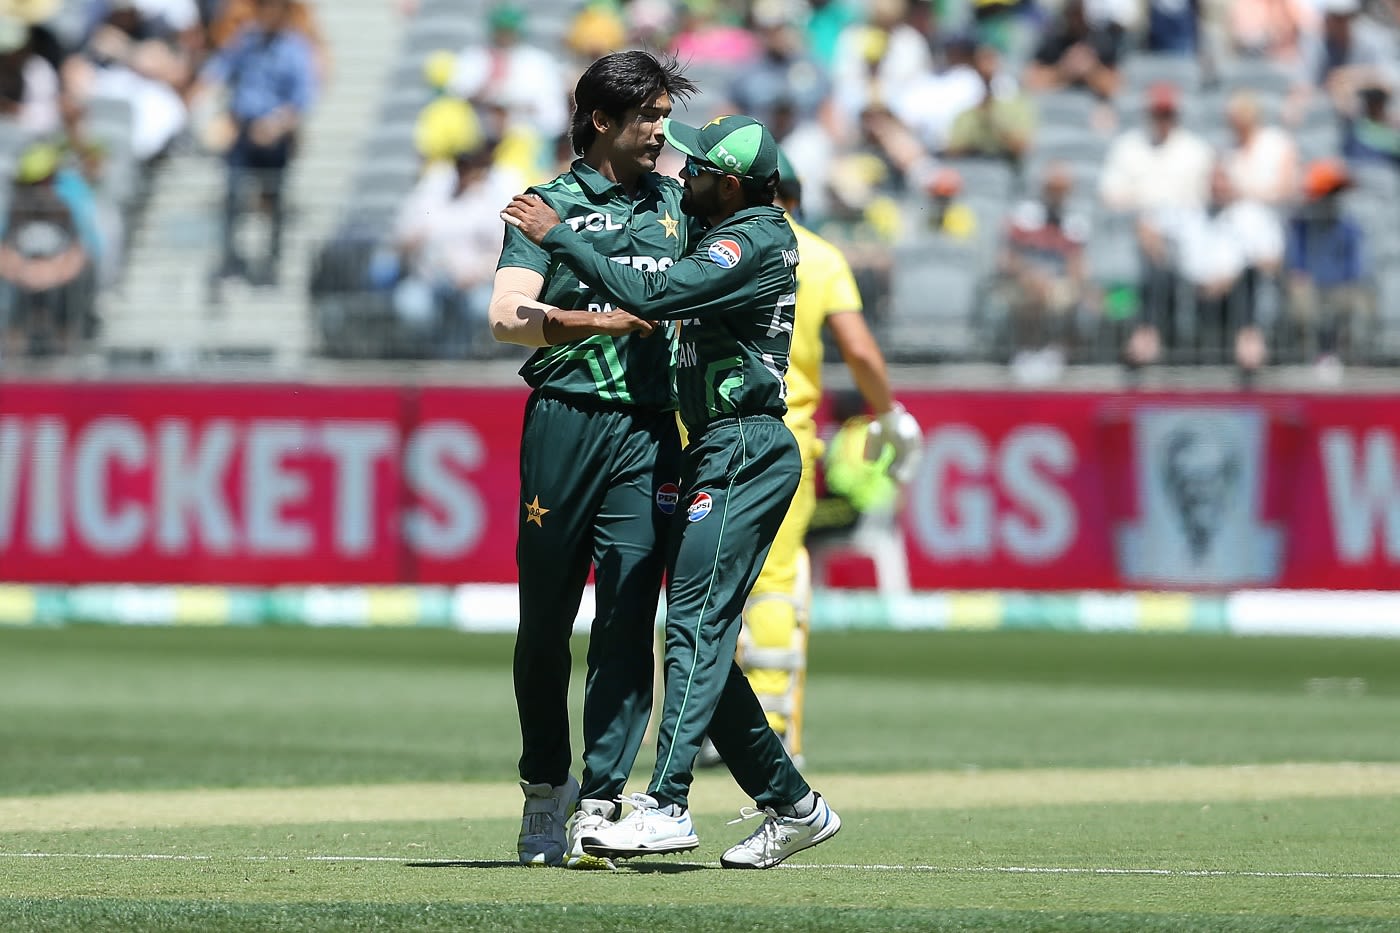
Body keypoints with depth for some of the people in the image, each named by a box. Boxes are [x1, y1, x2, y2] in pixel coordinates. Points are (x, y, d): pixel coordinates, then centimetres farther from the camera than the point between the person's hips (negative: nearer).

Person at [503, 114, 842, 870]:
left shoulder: (754, 242, -13)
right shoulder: (741, 237, 19)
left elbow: (651, 296, -24)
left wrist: (556, 236, -18)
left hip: (746, 451, -10)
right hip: (715, 451, 10)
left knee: (698, 624, -16)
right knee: (700, 636, 9)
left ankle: (666, 806, -23)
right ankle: (791, 805, 14)